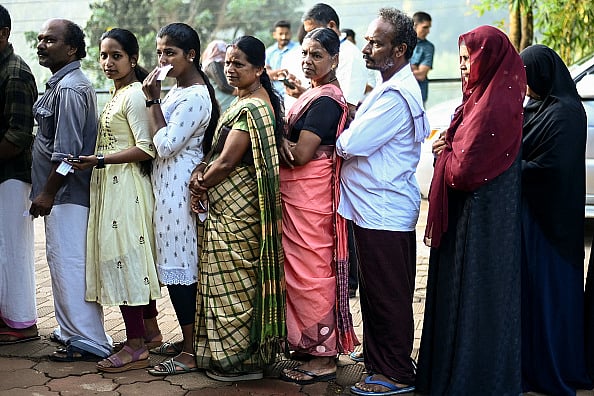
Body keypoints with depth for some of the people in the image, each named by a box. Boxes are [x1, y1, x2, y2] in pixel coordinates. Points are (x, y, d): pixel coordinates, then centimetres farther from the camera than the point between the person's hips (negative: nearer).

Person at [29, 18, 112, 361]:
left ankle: (88, 341, 3)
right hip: (63, 193, 11)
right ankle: (72, 330, 29)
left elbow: (65, 151, -23)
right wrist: (46, 191, 20)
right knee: (64, 263, 17)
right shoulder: (61, 83, 15)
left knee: (69, 265, -4)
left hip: (67, 194, -11)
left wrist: (47, 193, -18)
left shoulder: (69, 89, -18)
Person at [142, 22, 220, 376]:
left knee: (180, 267, -5)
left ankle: (191, 353, 4)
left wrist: (153, 101, -17)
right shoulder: (179, 89, 14)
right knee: (180, 265, 14)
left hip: (180, 185, -10)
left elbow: (166, 145, -20)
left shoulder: (194, 97, -16)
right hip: (169, 183, 10)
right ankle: (189, 339, 25)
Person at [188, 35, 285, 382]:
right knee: (241, 279, 15)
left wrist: (200, 183, -5)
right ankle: (248, 352, 25)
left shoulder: (252, 108, -19)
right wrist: (202, 171, -3)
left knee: (235, 281, -1)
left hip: (236, 209, -10)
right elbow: (220, 151, 15)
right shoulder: (246, 101, 14)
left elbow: (227, 161, -21)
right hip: (231, 207, 10)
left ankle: (241, 360, 10)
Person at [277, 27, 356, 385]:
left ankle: (323, 359, 6)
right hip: (299, 194, 10)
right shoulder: (316, 94, 15)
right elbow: (295, 145, 11)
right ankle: (315, 344, 28)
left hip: (311, 196, -10)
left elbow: (301, 154, -22)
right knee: (304, 271, 16)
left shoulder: (325, 100, -16)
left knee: (312, 273, -3)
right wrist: (287, 143, -10)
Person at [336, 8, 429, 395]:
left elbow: (352, 143, -23)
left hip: (384, 212, -10)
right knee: (376, 290, 19)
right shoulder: (395, 87, 14)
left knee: (388, 295, 0)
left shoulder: (395, 96, -21)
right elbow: (366, 134, 14)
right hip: (378, 207, 10)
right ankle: (377, 356, 32)